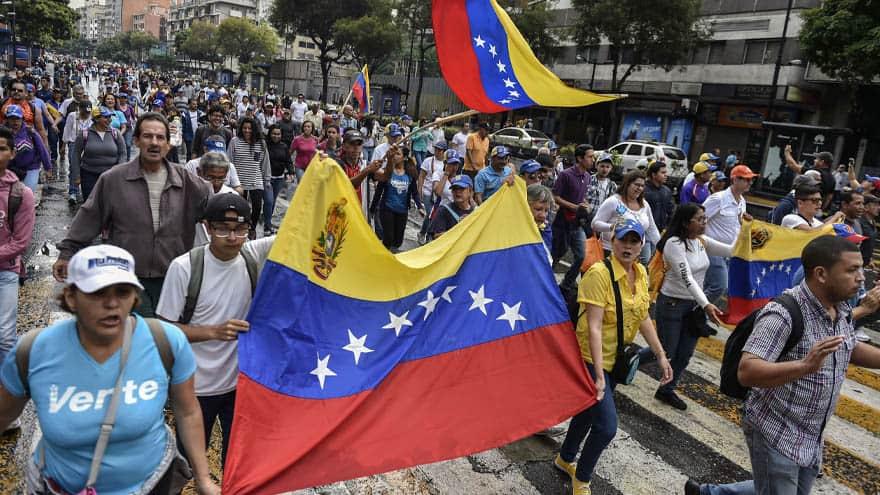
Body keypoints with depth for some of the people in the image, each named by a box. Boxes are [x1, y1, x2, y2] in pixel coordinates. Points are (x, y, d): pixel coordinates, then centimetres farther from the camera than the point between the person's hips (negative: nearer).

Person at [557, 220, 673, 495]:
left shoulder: (641, 273, -1)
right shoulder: (599, 274, -25)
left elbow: (643, 318, 10)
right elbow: (594, 327, -28)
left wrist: (661, 356, 9)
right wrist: (598, 375, -31)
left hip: (617, 358, 8)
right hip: (592, 359, -8)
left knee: (590, 410, 22)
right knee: (606, 426, -8)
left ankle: (565, 459, 46)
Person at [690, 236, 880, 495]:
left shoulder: (842, 309, 0)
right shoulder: (784, 314, -26)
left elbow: (851, 349, 19)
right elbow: (746, 372, -33)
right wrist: (805, 365, -44)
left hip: (811, 437, 9)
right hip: (776, 435, -9)